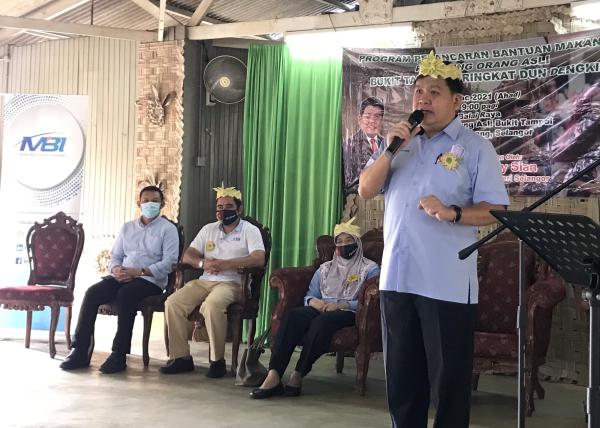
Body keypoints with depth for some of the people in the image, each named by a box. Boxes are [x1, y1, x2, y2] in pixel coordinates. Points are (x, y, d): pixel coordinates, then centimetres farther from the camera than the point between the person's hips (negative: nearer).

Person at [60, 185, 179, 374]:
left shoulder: (168, 229, 4)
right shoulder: (127, 227, 21)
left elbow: (168, 262, -8)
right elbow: (115, 255, 20)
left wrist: (139, 271, -19)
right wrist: (115, 268, -5)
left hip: (151, 280, -5)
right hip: (122, 277, 5)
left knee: (126, 293, -36)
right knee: (92, 293, -22)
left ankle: (119, 355, -33)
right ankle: (80, 351, -22)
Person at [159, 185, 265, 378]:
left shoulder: (250, 230, 4)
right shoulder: (209, 229, 20)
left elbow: (259, 259, -13)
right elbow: (187, 256, 15)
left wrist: (225, 264, -20)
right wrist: (203, 263, -9)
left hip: (232, 283, -6)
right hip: (204, 281, 6)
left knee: (212, 304, -37)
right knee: (173, 302, -18)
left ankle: (217, 360, -26)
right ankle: (181, 357, -12)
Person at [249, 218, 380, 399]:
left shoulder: (369, 268, 13)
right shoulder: (325, 268, 28)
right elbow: (309, 296, 21)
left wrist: (341, 305, -15)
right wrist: (314, 302, -4)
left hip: (349, 313, -4)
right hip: (321, 309, 4)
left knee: (322, 321, -39)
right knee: (293, 315, -30)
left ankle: (298, 376, -36)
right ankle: (273, 376, -42)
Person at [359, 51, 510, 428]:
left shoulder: (475, 147, -2)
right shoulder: (401, 141, 14)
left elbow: (496, 210, -7)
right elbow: (366, 190, 8)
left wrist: (452, 213, -25)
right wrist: (391, 149, -6)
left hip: (448, 282, -5)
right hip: (397, 276, 5)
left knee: (449, 378, 3)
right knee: (401, 375, 13)